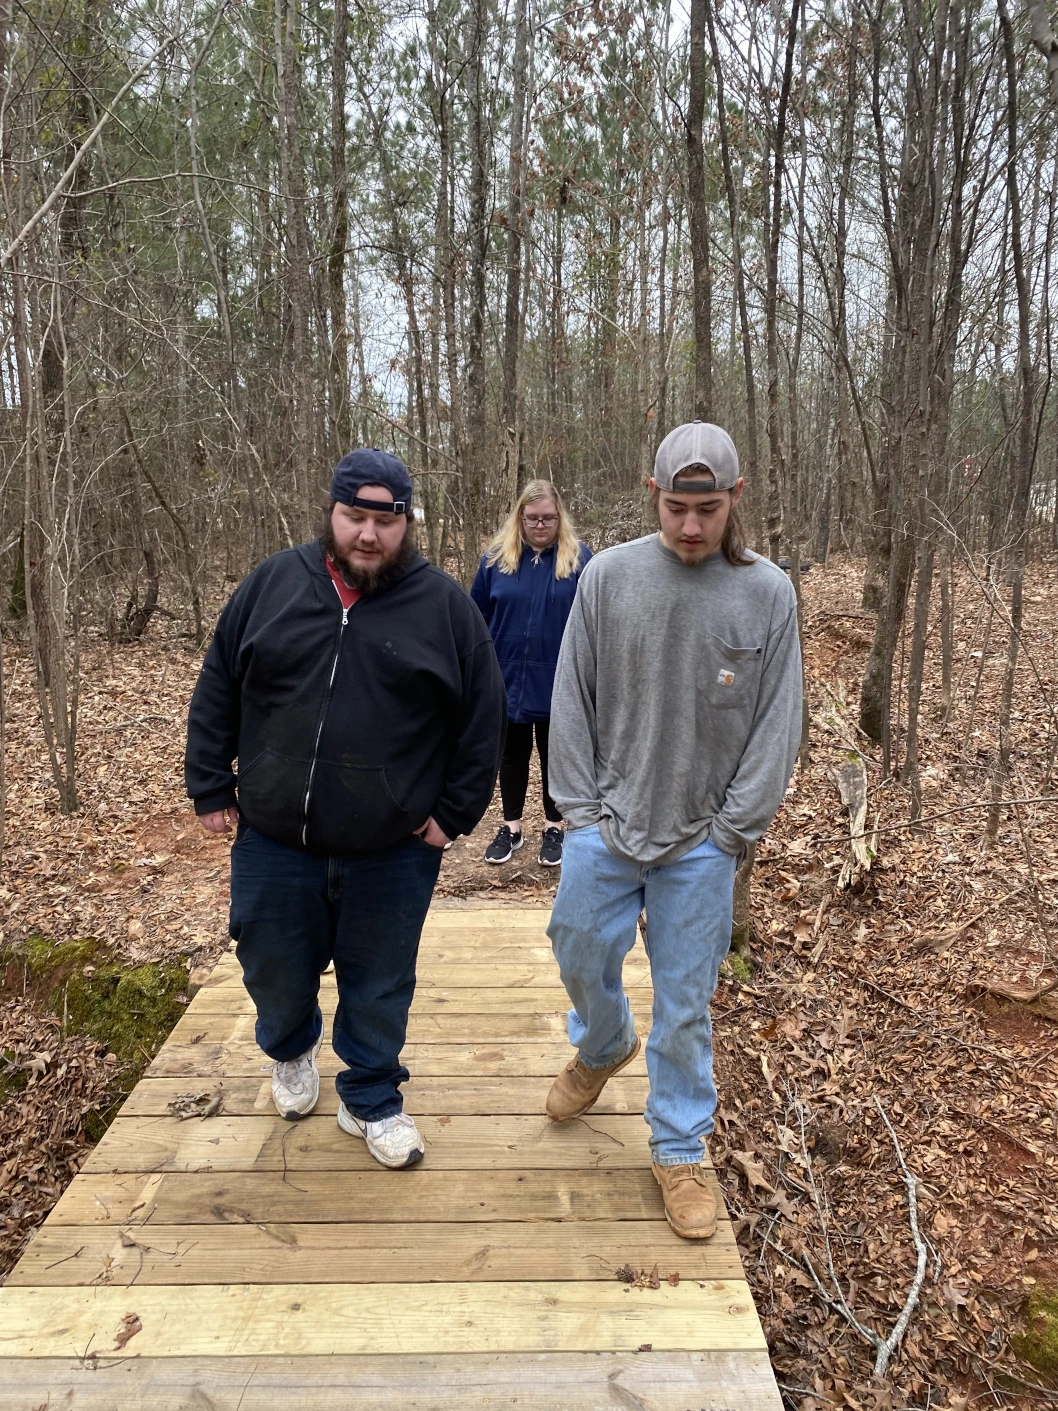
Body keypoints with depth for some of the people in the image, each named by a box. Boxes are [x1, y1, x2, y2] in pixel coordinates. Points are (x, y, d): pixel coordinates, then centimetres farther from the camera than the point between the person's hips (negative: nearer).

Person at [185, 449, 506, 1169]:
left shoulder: (445, 605, -5)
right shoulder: (271, 585, 0)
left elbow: (483, 720, -1)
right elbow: (216, 696, 6)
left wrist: (454, 813, -3)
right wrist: (211, 788, 4)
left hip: (392, 855, -1)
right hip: (274, 844, 2)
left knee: (380, 990, 13)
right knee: (275, 976, 18)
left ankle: (372, 1101, 37)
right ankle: (291, 1052, 51)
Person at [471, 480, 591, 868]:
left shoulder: (579, 558, -7)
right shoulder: (496, 558, -1)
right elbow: (477, 618, 4)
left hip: (558, 683, -2)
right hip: (507, 681, 2)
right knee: (511, 756, 15)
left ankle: (554, 829, 29)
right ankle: (511, 827, 30)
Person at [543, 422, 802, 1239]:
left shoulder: (768, 594, -5)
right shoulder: (608, 576, -4)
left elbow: (777, 725, -2)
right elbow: (572, 700, 1)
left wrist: (731, 829, -6)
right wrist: (582, 805, -2)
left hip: (702, 845, -1)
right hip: (605, 827, 2)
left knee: (686, 1003, 9)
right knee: (582, 957, 16)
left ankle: (680, 1151, 31)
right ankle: (603, 1049, 51)